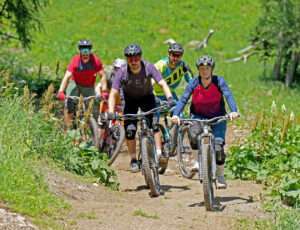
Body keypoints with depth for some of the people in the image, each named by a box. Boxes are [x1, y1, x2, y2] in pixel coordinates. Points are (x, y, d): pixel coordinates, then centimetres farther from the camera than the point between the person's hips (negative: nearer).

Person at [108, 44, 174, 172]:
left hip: (147, 97, -1)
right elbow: (113, 94, -28)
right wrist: (111, 112, -41)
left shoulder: (148, 67, -27)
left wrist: (169, 98, -47)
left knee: (153, 122, -24)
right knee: (129, 130, -9)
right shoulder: (122, 72, -28)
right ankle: (133, 160, 7)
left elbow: (162, 84, -29)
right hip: (130, 100, 1)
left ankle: (158, 152, -23)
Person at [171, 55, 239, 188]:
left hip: (217, 117, -1)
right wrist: (176, 114, -37)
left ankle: (220, 177, 2)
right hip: (198, 116, 1)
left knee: (218, 146, -15)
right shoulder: (194, 83, -12)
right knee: (194, 138, -29)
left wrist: (233, 111, -46)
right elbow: (183, 99, -20)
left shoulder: (219, 81, -14)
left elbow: (228, 96, -27)